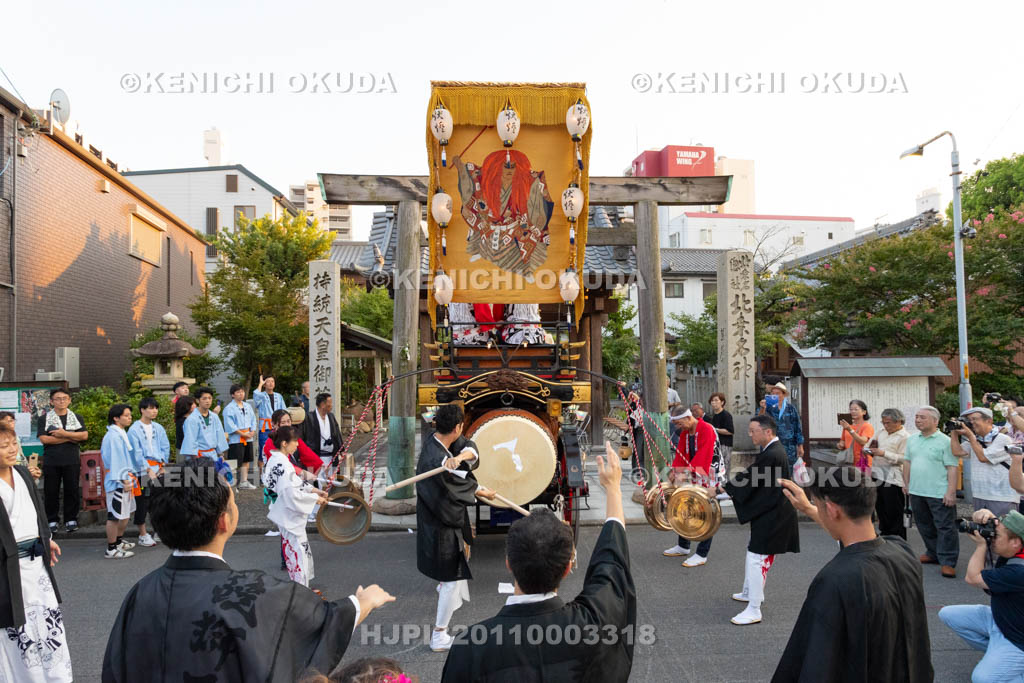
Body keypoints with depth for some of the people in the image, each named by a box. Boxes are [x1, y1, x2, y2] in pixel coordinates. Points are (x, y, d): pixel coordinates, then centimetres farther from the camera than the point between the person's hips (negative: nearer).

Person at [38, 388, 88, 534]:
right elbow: (43, 439, -8)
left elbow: (84, 435, -2)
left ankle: (71, 520, 12)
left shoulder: (77, 417, 11)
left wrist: (64, 433, -12)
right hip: (51, 461, -1)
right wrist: (70, 438, -8)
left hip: (72, 461, 1)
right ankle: (52, 520, 14)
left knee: (72, 490, 3)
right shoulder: (44, 419, 6)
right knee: (51, 492, 3)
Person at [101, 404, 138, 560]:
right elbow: (116, 460, -20)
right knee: (115, 515, -4)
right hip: (117, 481, -10)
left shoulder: (121, 434, 16)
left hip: (125, 480, 10)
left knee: (126, 512, 20)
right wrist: (124, 480, -22)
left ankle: (119, 541, 35)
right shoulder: (113, 436, -15)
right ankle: (111, 549, 2)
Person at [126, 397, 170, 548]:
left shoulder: (158, 428, 9)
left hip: (158, 469, 5)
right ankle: (143, 535, 11)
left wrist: (163, 466, 2)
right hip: (142, 471, -5)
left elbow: (165, 447, 11)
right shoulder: (134, 429, -7)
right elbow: (137, 453, -10)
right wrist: (148, 470, -13)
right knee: (143, 502, 1)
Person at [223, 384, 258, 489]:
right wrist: (242, 434, -14)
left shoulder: (248, 407, 12)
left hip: (248, 438, 7)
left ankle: (244, 481, 24)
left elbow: (253, 420, 15)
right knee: (235, 463, -6)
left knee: (246, 460, 14)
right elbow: (230, 425, -13)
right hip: (235, 439, -7)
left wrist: (252, 432, -1)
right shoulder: (229, 408, -8)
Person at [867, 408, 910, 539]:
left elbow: (904, 459, -18)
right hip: (878, 476, 7)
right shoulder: (882, 432, 14)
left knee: (895, 513, 0)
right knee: (880, 508, 16)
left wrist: (883, 453, -23)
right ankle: (884, 534, 30)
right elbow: (877, 447, 26)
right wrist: (871, 452, 4)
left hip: (893, 479, -7)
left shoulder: (905, 437, -10)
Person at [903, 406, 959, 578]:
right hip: (917, 492, 7)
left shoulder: (945, 441, -9)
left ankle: (947, 562, 5)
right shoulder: (912, 440, 11)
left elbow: (952, 468, -12)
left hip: (939, 493, -7)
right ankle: (933, 554, 31)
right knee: (925, 526, 16)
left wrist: (951, 492, -16)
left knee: (945, 528, -1)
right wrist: (906, 483, 15)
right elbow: (907, 462, 18)